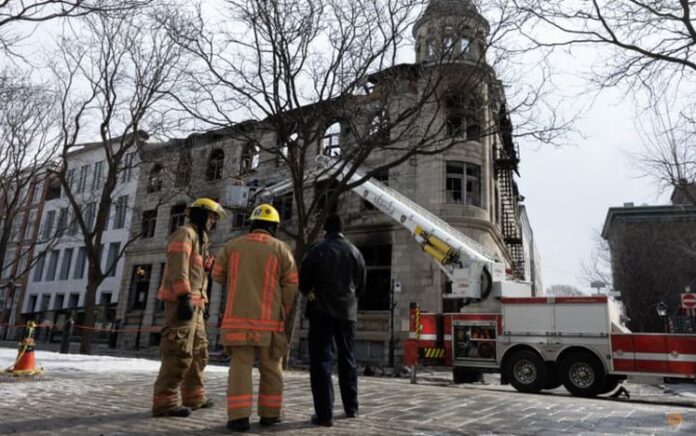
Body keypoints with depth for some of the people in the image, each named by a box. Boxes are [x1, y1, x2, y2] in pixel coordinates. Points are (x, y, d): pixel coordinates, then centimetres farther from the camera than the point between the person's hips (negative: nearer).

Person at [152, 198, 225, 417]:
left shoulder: (198, 239, 26)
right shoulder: (185, 233, -6)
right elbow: (178, 269, -19)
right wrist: (185, 298, -25)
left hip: (194, 304, 10)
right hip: (181, 302, -10)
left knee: (198, 351, 15)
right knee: (179, 353, -13)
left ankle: (193, 396, 24)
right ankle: (164, 401, -9)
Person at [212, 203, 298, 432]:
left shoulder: (232, 245, 7)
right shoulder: (281, 248, 1)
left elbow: (218, 275, 13)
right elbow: (291, 285, -2)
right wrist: (283, 312, 9)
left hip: (238, 317, 1)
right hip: (269, 318, -1)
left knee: (240, 365, 2)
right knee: (271, 367, 11)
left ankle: (239, 416, -4)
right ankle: (269, 413, 17)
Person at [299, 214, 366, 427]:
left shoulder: (318, 250, -8)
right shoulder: (356, 253, 5)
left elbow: (303, 281, -4)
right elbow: (361, 286, 11)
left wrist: (310, 294, 16)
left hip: (322, 311, -4)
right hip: (348, 311, 4)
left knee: (321, 360, -2)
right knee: (347, 359, 15)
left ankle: (324, 413, -5)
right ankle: (351, 408, 22)